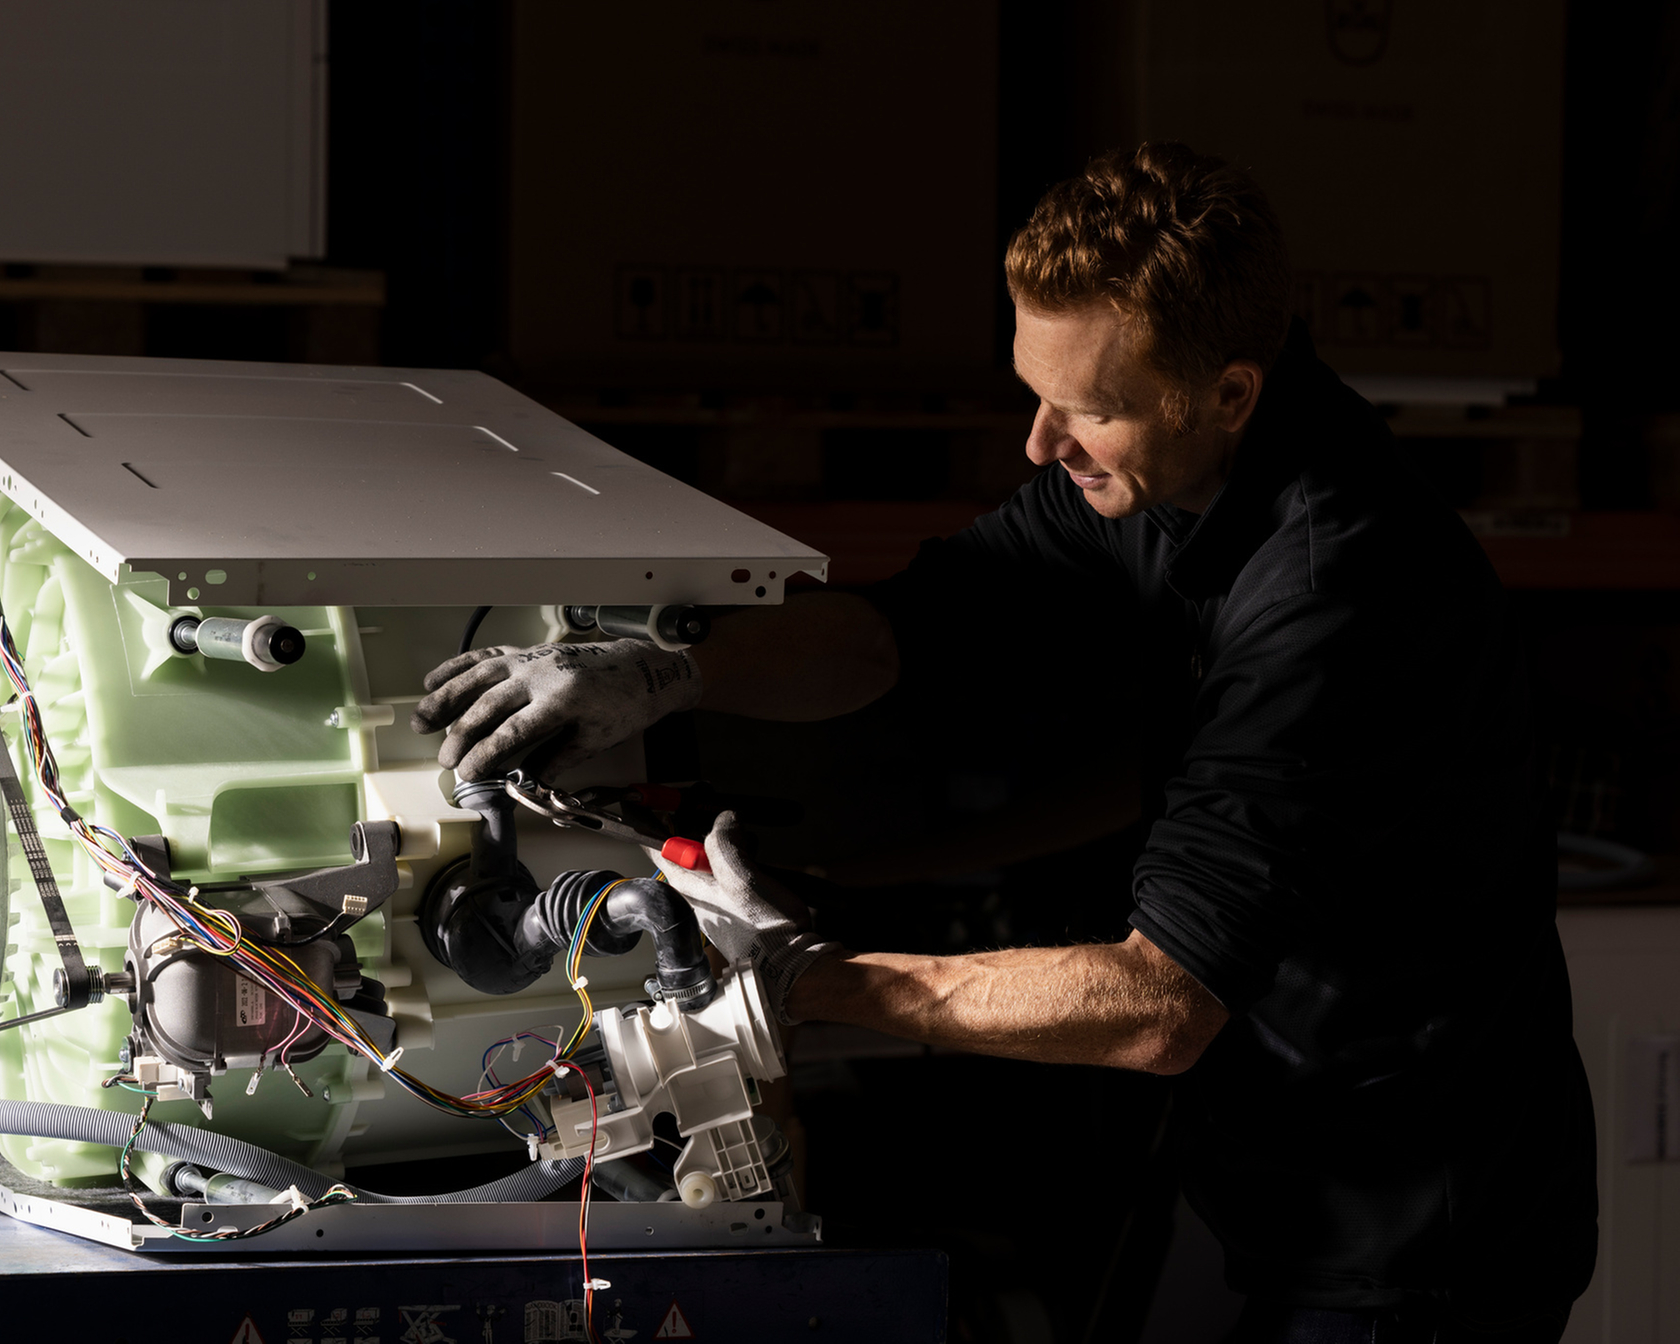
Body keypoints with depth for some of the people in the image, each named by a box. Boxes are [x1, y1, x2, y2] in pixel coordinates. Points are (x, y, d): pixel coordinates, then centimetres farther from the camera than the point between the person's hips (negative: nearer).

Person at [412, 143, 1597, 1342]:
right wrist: (665, 673, -17)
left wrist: (810, 976, -27)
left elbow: (1159, 1006, -33)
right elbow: (908, 619, 2)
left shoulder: (1335, 589, -32)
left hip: (1406, 1248, -8)